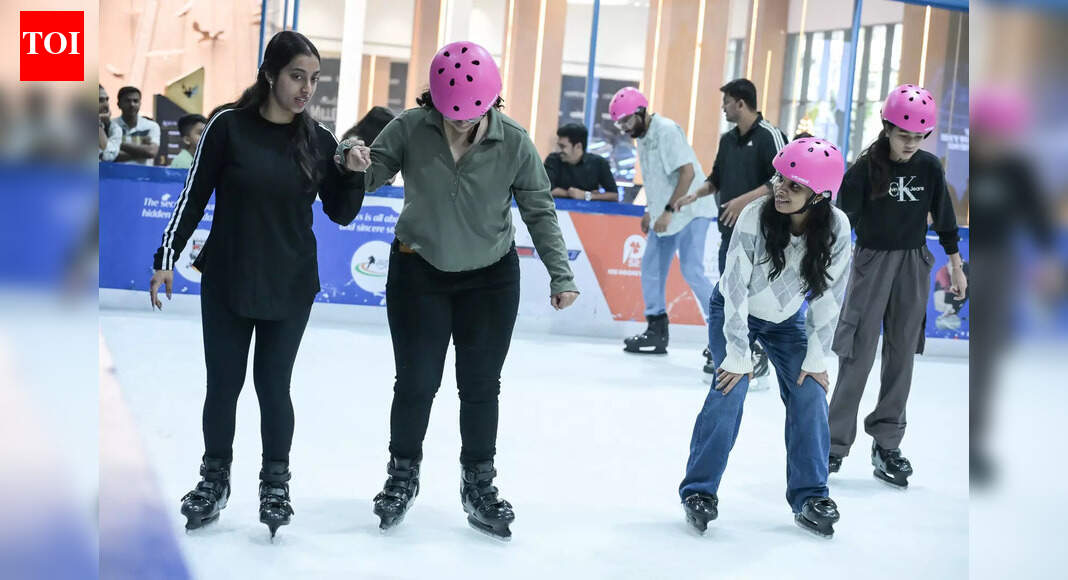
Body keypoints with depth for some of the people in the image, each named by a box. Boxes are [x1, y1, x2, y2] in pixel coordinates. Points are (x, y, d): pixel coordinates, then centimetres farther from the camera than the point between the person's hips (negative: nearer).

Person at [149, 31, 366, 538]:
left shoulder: (318, 140, -2)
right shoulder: (228, 124, -9)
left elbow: (341, 215, 3)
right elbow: (194, 197, -3)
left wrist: (353, 173, -14)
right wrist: (167, 258, -6)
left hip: (290, 286, 1)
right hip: (226, 282, -1)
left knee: (274, 385, 7)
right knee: (223, 383, 8)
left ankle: (275, 481, 24)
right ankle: (215, 478, 27)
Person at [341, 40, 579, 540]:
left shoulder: (514, 143, -17)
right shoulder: (410, 129, -17)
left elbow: (540, 212, -7)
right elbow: (372, 178, -6)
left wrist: (560, 275, -7)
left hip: (491, 279, 1)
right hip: (418, 272, 0)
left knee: (481, 385, 10)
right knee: (417, 381, 6)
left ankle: (479, 485, 28)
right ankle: (402, 475, 29)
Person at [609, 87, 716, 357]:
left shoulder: (667, 131, -16)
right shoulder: (642, 137, 11)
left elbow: (687, 172, -23)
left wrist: (669, 211, -23)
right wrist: (651, 211, 16)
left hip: (690, 211, -10)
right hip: (665, 215, 10)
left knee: (692, 272, -14)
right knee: (651, 269, 8)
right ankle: (657, 332, 17)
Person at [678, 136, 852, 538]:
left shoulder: (837, 227, -24)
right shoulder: (755, 217, -31)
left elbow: (829, 297, -14)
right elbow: (736, 288, -25)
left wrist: (816, 357, -13)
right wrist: (738, 354, -23)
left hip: (787, 320, 3)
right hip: (734, 313, -3)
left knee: (810, 394, -9)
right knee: (730, 388, -19)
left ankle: (809, 497, 3)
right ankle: (699, 490, -9)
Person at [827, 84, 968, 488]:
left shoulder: (930, 167, -1)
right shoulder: (866, 168, -12)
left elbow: (944, 218, 9)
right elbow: (843, 219, -12)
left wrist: (956, 266, 13)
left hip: (914, 265, 4)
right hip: (872, 262, -4)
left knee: (902, 355, 7)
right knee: (859, 355, -5)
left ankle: (887, 443, 16)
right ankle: (835, 444, 2)